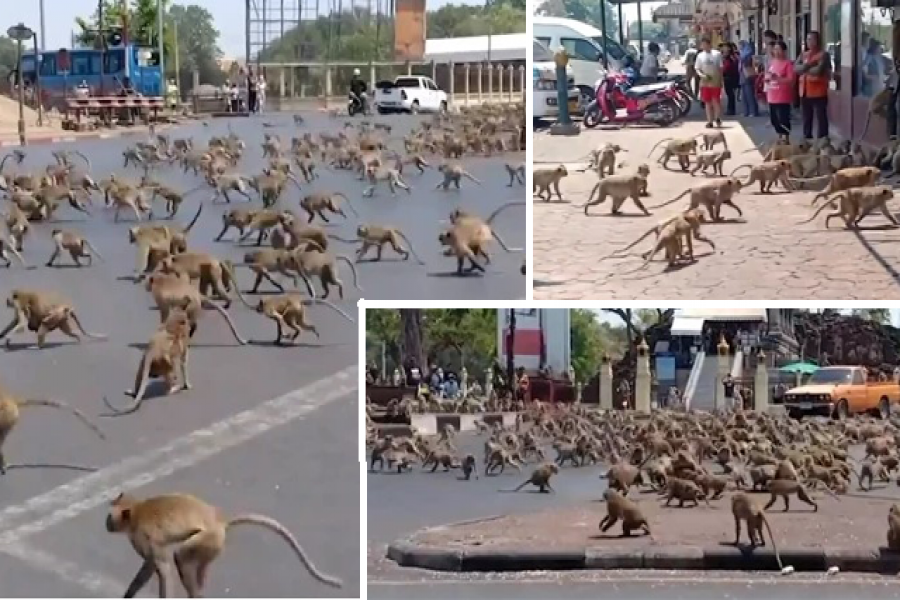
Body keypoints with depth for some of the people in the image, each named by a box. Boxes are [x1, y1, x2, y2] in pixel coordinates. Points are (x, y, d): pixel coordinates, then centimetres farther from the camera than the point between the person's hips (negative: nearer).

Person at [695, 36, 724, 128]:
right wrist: (701, 75, -15)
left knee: (716, 101, -3)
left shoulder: (717, 54, -2)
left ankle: (718, 118, 17)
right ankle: (710, 121, 10)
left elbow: (720, 68, 1)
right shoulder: (700, 56, 5)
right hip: (705, 82, 2)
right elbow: (697, 68, 6)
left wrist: (720, 80, -3)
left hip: (715, 82, -2)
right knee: (707, 102, 5)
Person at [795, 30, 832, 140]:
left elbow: (818, 70, -20)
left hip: (819, 93, -7)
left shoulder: (823, 55, -7)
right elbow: (795, 69, -1)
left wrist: (804, 69, -6)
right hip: (805, 92, 7)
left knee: (821, 119, -5)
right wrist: (808, 65, -15)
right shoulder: (803, 55, 14)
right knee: (806, 119, 14)